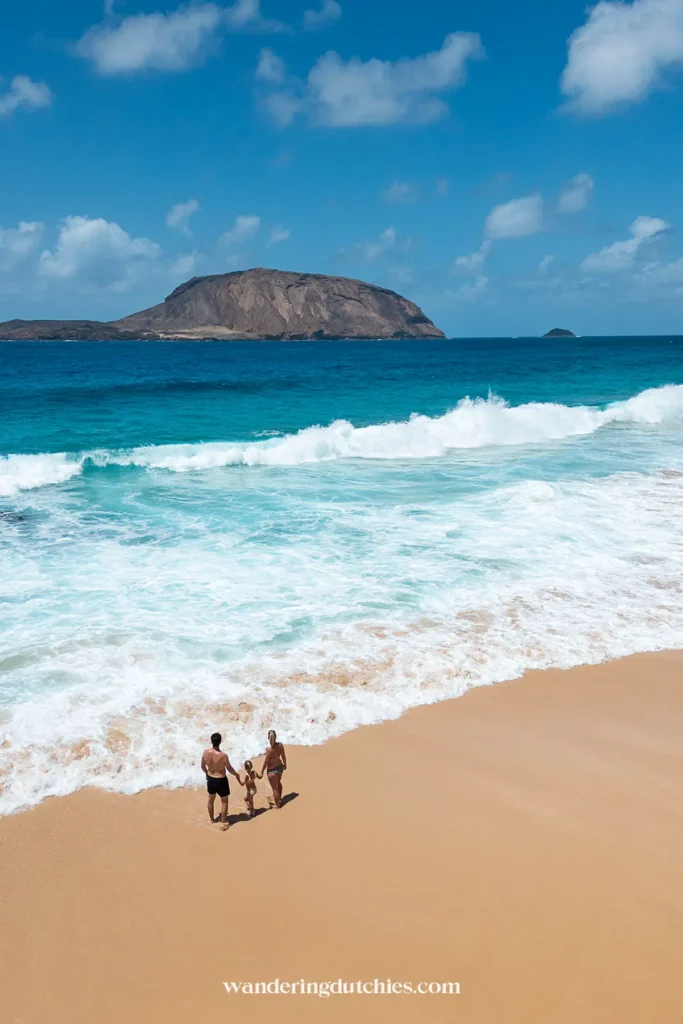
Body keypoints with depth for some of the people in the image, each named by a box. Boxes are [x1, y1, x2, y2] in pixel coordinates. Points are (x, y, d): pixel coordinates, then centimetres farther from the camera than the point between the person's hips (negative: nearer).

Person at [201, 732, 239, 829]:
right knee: (224, 801, 15)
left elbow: (202, 766, 2)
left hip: (210, 779, 5)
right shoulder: (223, 755, -29)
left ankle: (212, 819, 43)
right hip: (221, 780, -5)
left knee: (211, 800, 26)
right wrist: (236, 774, 7)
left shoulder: (205, 753, -15)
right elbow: (229, 769, -14)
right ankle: (223, 823, 20)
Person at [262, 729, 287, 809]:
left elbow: (266, 762, -18)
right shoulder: (280, 745, -15)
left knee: (275, 788, 14)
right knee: (278, 783, 33)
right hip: (280, 767, 6)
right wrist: (285, 764, 16)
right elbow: (283, 756, -2)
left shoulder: (269, 749, -30)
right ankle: (279, 799, 54)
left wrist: (262, 770, -2)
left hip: (272, 770, -6)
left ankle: (278, 805, 29)